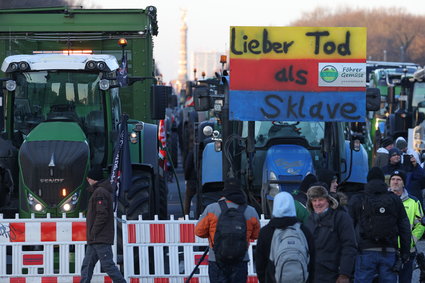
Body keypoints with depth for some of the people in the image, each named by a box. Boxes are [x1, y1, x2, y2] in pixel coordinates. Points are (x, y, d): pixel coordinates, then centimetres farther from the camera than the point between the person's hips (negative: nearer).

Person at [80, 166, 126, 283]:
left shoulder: (100, 192, -11)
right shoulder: (99, 191, 21)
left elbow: (102, 214, -21)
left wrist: (93, 232, -16)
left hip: (101, 239, -10)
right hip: (95, 240, 10)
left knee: (108, 265, -10)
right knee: (87, 266, 6)